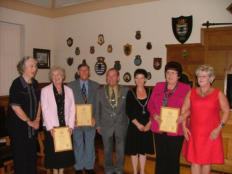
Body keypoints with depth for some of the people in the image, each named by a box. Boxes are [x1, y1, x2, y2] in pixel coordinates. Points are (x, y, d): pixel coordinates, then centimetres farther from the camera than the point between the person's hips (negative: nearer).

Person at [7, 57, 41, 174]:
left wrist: (37, 119, 4)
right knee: (21, 154, 5)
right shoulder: (17, 84, -16)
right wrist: (29, 121, -11)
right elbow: (15, 106, -18)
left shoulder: (34, 83, 4)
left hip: (32, 125, 6)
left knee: (32, 152, 14)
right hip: (19, 126, -6)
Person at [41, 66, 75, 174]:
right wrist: (50, 127, -11)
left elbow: (72, 109, 4)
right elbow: (45, 110, -5)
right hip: (52, 127, -2)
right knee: (53, 150, 4)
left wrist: (70, 125, -5)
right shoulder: (45, 90, 0)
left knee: (65, 148, 6)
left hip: (66, 127, 2)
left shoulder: (68, 90, 8)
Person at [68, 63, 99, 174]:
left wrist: (94, 118, -7)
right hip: (76, 121, -1)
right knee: (78, 146, 10)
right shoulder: (71, 85, 0)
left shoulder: (95, 86, 4)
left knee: (90, 145, 12)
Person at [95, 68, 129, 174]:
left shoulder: (125, 91, 0)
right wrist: (98, 125, 3)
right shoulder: (100, 92, 2)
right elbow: (97, 109, 5)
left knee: (121, 149, 8)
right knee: (107, 149, 15)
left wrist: (129, 122, -1)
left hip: (121, 125, 0)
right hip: (106, 125, 1)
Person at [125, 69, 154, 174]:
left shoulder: (150, 92, 3)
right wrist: (138, 124, -12)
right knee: (134, 150, 7)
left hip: (147, 126, 2)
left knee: (143, 150, 11)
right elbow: (128, 111, -6)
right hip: (134, 125, -1)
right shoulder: (131, 93, -3)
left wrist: (149, 123, -9)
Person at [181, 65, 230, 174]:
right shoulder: (191, 93, 7)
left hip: (211, 134, -1)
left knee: (207, 160, 10)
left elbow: (226, 111, 0)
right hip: (193, 133, 2)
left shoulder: (218, 94, 1)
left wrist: (219, 128, -10)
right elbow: (184, 110, 8)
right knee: (195, 161, 3)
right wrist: (184, 126, -1)